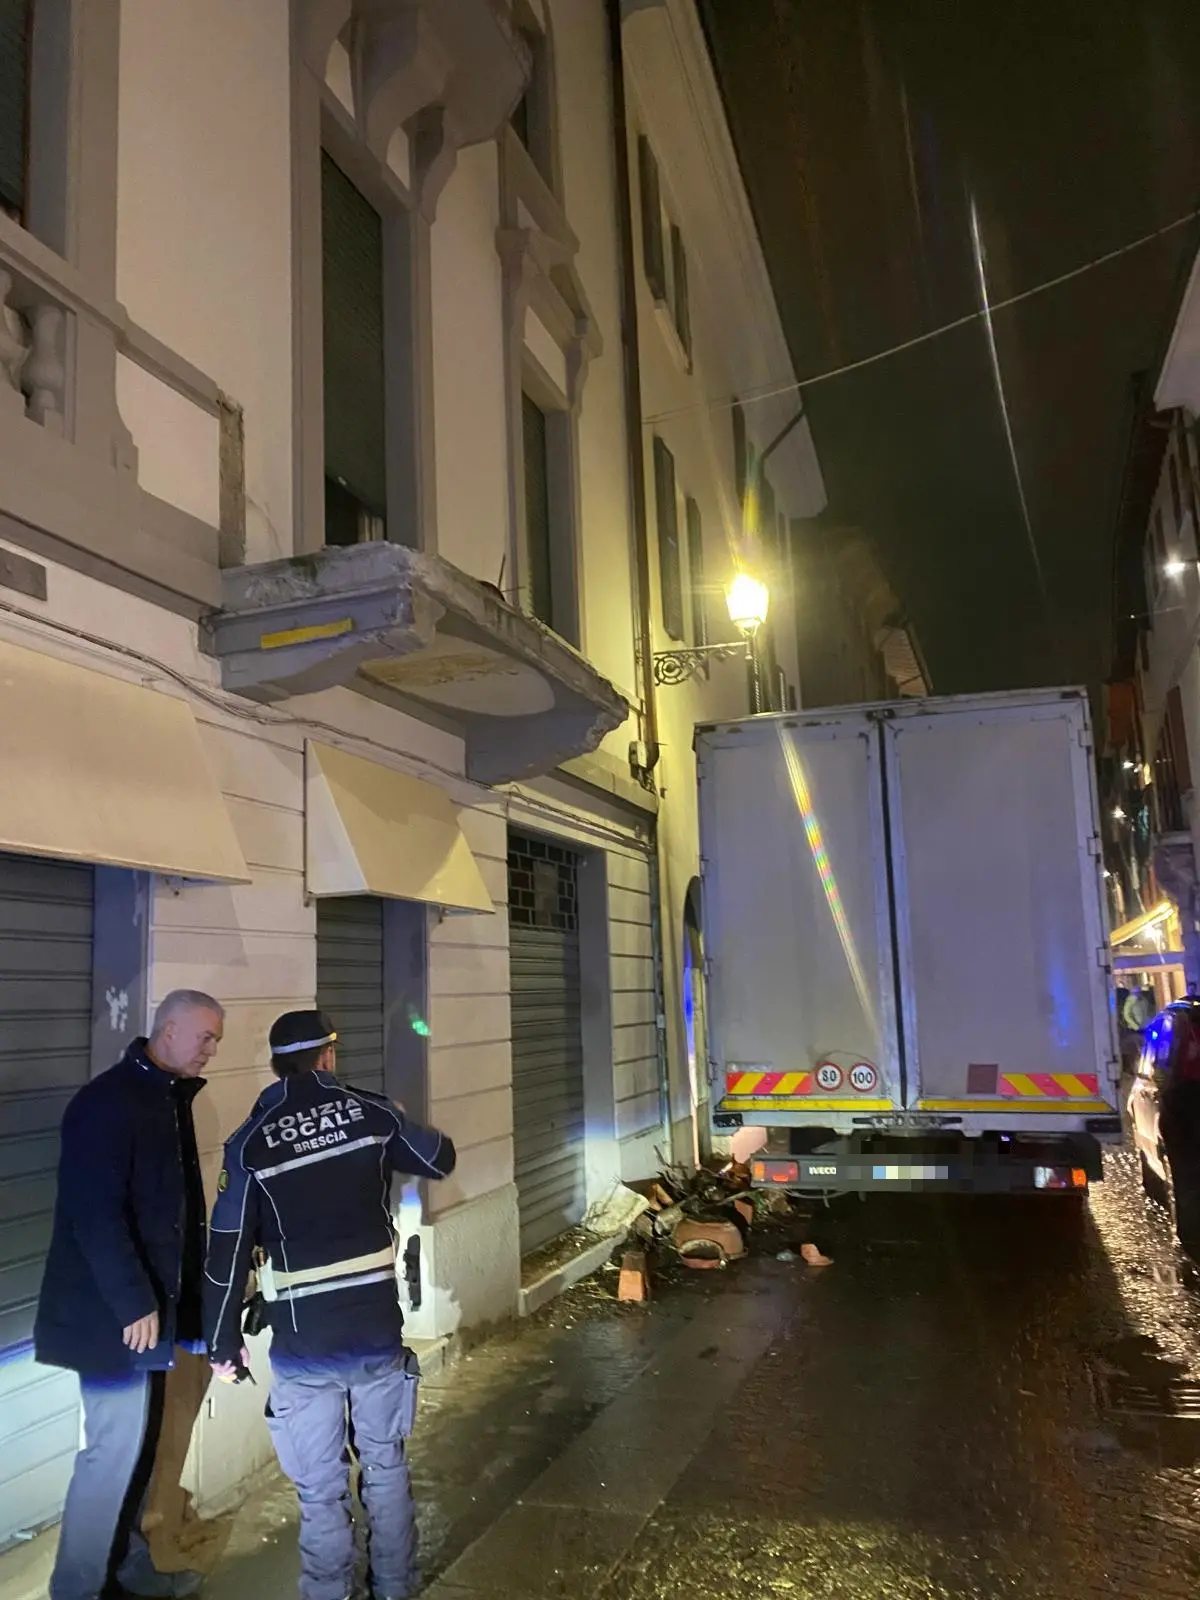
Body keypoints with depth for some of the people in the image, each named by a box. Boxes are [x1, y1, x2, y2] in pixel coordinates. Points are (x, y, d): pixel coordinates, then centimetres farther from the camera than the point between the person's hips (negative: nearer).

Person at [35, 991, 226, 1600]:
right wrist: (133, 1303, -21)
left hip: (149, 1303, 8)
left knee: (139, 1440, 17)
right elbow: (95, 1212, -23)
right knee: (114, 1446, 0)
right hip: (111, 1312, -8)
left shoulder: (171, 1098, 10)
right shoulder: (108, 1101, -18)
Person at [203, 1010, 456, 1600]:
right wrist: (400, 1130, 32)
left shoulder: (251, 1142, -6)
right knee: (386, 1465, 20)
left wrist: (224, 1341, 7)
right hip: (376, 1330, 2)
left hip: (302, 1343, -2)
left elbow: (228, 1253, -4)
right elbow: (440, 1160, 11)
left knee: (321, 1489, 11)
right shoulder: (370, 1112, -4)